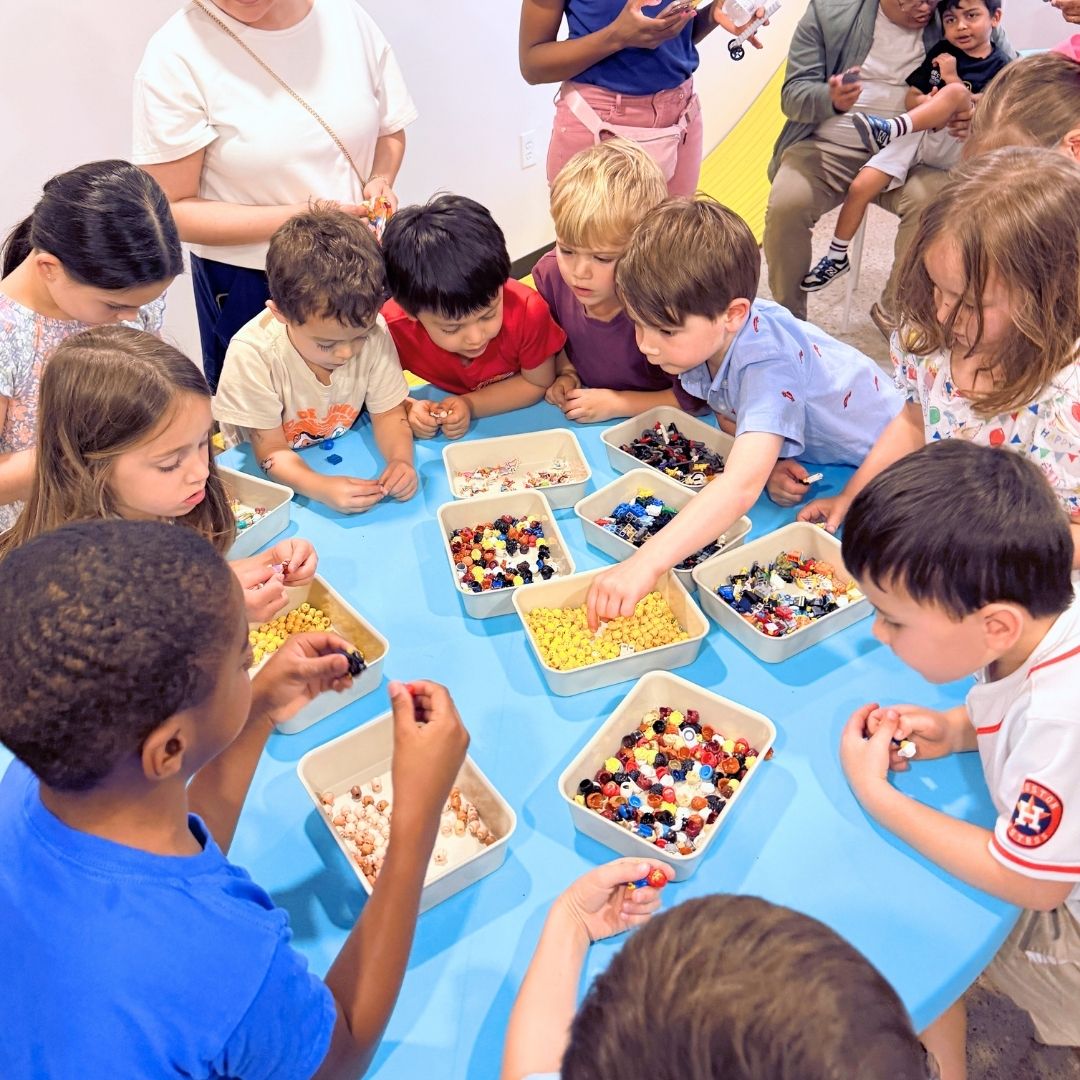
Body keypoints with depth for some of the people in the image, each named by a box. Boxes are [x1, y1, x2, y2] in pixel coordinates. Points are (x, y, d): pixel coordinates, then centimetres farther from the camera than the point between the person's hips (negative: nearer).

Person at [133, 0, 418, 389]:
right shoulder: (177, 54, -15)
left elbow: (389, 131, 12)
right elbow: (171, 210, -14)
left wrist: (380, 180, -11)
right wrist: (300, 218, -23)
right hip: (247, 285, -3)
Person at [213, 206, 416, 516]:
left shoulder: (372, 331, -18)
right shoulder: (253, 354, -28)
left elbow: (388, 413, -7)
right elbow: (272, 453, -22)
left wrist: (400, 459, -29)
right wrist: (323, 489, -41)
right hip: (273, 479, -3)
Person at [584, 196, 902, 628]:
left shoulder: (768, 365, -42)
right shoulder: (707, 337, -19)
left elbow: (742, 485, -56)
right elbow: (731, 417, -1)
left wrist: (644, 564, -66)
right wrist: (765, 462, -24)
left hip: (867, 456, -7)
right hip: (801, 455, 7)